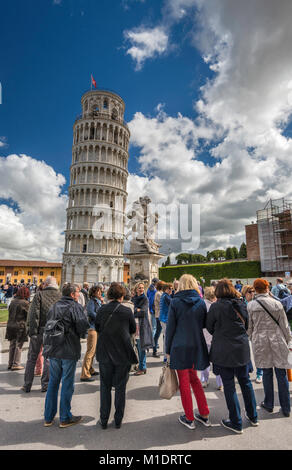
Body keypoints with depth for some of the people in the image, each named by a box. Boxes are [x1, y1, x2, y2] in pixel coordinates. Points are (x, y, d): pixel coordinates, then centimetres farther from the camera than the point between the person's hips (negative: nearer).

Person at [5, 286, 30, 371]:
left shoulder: (13, 301, 5)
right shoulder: (25, 303, -15)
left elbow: (10, 313, 11)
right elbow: (29, 315, -11)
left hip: (11, 326, 6)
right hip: (20, 326, -6)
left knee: (12, 345, 16)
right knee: (18, 346, 5)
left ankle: (10, 364, 24)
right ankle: (16, 364, 11)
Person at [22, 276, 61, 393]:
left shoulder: (39, 294, -7)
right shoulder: (60, 296, -3)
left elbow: (34, 314, -11)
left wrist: (32, 331, -6)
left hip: (39, 330, -1)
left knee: (32, 358, 14)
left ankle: (27, 385, 22)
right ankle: (45, 385, 19)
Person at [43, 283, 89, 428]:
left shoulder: (53, 307, 6)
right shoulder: (75, 307, -14)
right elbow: (83, 326, -19)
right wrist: (80, 335, 1)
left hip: (53, 350, 6)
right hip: (69, 350, -6)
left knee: (53, 382, 18)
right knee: (67, 384, 7)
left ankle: (49, 417, 28)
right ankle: (65, 418, 20)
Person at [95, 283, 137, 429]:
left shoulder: (101, 310, -9)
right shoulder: (127, 311, -12)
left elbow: (97, 328, 6)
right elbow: (133, 330, 2)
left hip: (105, 353, 1)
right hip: (123, 354, -1)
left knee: (105, 387, 17)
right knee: (120, 387, 14)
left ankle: (104, 420, 25)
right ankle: (118, 420, 25)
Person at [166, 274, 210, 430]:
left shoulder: (175, 302, -11)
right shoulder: (201, 302, -3)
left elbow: (170, 328, -8)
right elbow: (205, 324, 3)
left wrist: (168, 350, 0)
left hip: (180, 347, -4)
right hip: (196, 346, 4)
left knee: (184, 383, 12)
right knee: (194, 379, 23)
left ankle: (189, 419, 25)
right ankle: (204, 415, 31)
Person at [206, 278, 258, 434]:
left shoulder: (216, 306, -16)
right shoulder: (241, 304, -1)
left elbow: (209, 327, -3)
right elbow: (246, 325, 11)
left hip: (224, 351, -5)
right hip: (242, 348, 5)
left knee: (229, 386, 8)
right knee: (245, 382, 21)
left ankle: (236, 423, 20)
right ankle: (253, 417, 37)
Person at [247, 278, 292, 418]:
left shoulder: (251, 305, -7)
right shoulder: (277, 303, -5)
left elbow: (249, 326, 0)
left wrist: (251, 338, 16)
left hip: (260, 341, 0)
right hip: (278, 341, 1)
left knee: (267, 372, 13)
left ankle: (268, 404, 25)